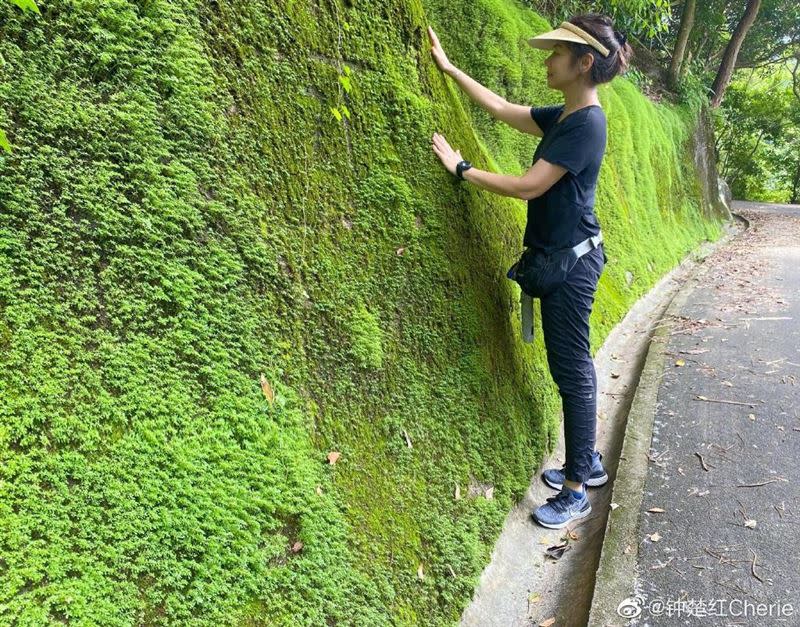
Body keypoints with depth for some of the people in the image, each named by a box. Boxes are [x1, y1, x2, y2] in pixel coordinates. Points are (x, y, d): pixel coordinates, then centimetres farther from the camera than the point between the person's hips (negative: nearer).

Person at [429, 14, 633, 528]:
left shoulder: (586, 124, -17)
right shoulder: (564, 117, 11)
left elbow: (528, 186, -21)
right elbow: (502, 109, 20)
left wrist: (461, 168, -12)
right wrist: (450, 69, 23)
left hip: (572, 261, -9)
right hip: (563, 258, 9)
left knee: (573, 370, -2)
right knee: (573, 366, 17)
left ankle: (576, 491, 11)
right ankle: (589, 462, 32)